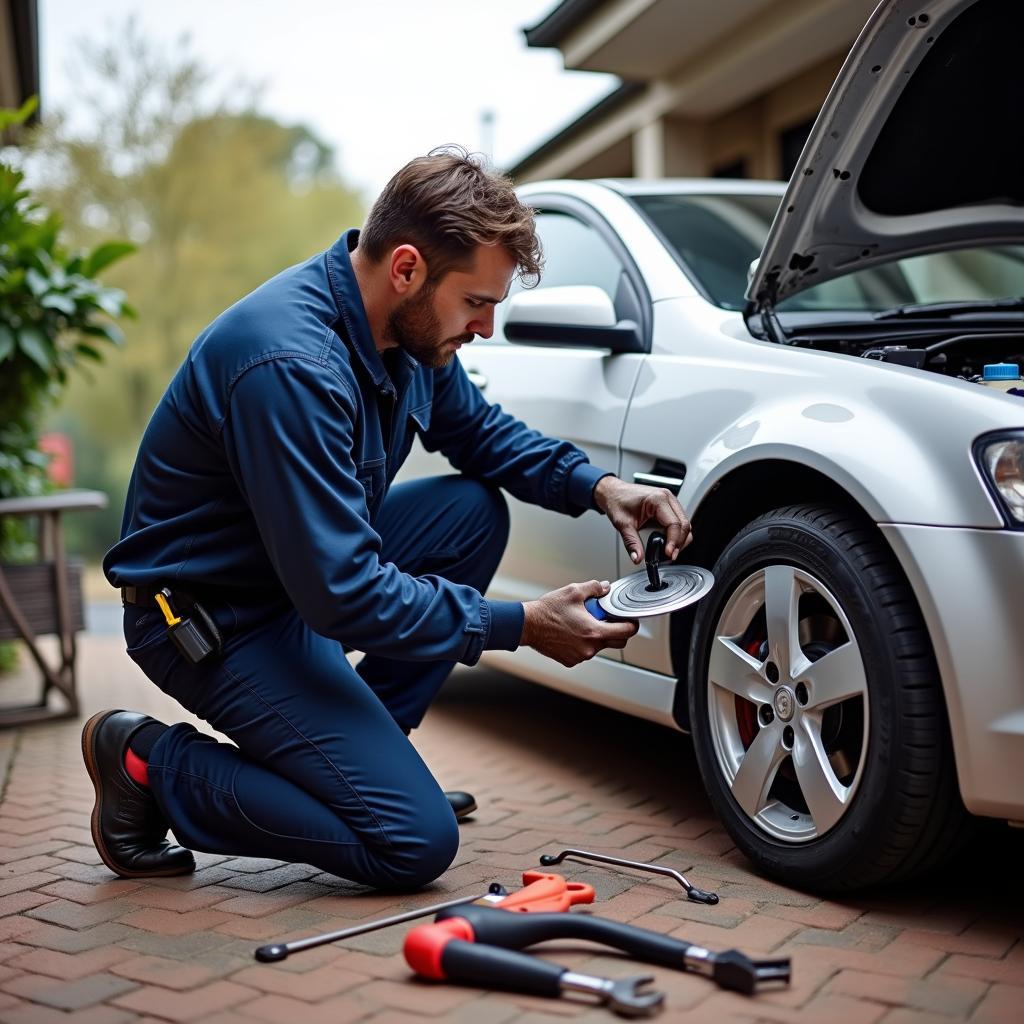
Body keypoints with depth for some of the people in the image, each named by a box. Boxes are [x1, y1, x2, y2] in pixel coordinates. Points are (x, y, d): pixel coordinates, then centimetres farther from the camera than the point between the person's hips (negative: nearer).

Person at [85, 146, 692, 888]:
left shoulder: (409, 326, -3)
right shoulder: (290, 365, -31)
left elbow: (481, 430, 15)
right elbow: (342, 596, -30)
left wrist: (597, 485, -3)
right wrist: (520, 626, -22)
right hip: (212, 618, -9)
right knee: (417, 843, -14)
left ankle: (366, 747, 8)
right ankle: (151, 764, 0)